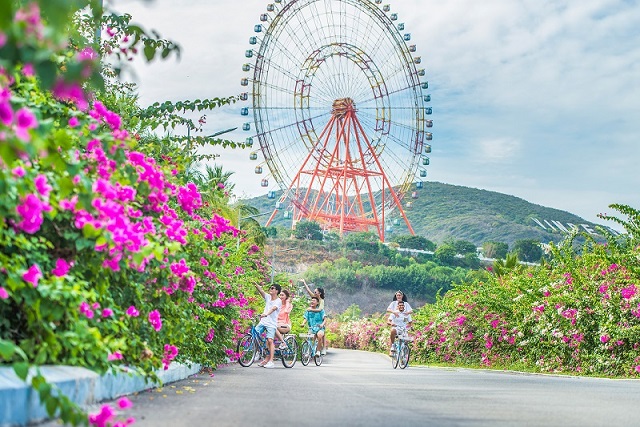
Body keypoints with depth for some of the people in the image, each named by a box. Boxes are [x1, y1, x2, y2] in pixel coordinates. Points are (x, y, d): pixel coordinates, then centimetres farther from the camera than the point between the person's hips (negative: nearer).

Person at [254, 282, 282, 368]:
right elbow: (261, 290, -1)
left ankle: (271, 361, -14)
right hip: (263, 322, 6)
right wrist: (255, 284, -19)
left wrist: (266, 314, -41)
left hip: (271, 323, -6)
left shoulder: (278, 301, -5)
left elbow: (273, 308, -23)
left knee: (270, 340, -16)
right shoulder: (268, 297, 12)